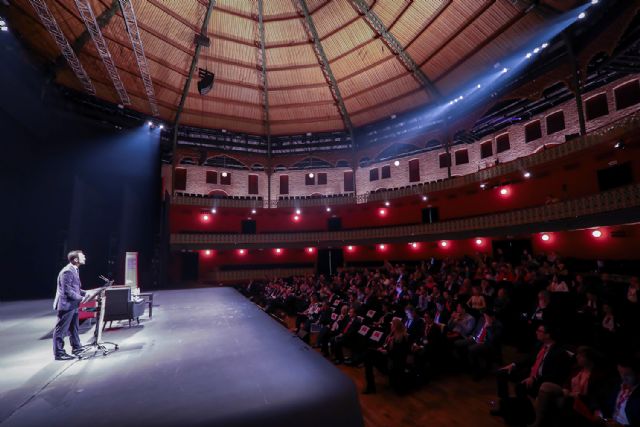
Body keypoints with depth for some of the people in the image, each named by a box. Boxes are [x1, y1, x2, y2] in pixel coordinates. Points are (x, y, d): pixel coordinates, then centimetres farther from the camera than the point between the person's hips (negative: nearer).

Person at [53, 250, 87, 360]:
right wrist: (81, 298, -20)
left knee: (73, 328, 19)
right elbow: (67, 291, -24)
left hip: (72, 305, 10)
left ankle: (77, 348, 30)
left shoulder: (74, 270, 10)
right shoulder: (67, 272, -22)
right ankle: (59, 353, 13)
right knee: (61, 329, 2)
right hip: (66, 304, -10)